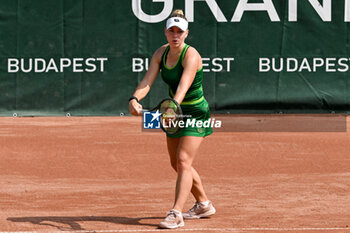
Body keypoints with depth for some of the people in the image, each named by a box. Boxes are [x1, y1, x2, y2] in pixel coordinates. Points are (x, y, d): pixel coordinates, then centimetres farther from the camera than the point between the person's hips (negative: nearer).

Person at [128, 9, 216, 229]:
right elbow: (147, 81, -13)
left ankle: (176, 215, -23)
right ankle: (204, 204, 33)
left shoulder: (191, 55, -23)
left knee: (183, 161, -19)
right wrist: (134, 99, -32)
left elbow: (183, 87, -38)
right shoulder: (161, 53, -3)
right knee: (177, 164, 15)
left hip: (196, 114, -8)